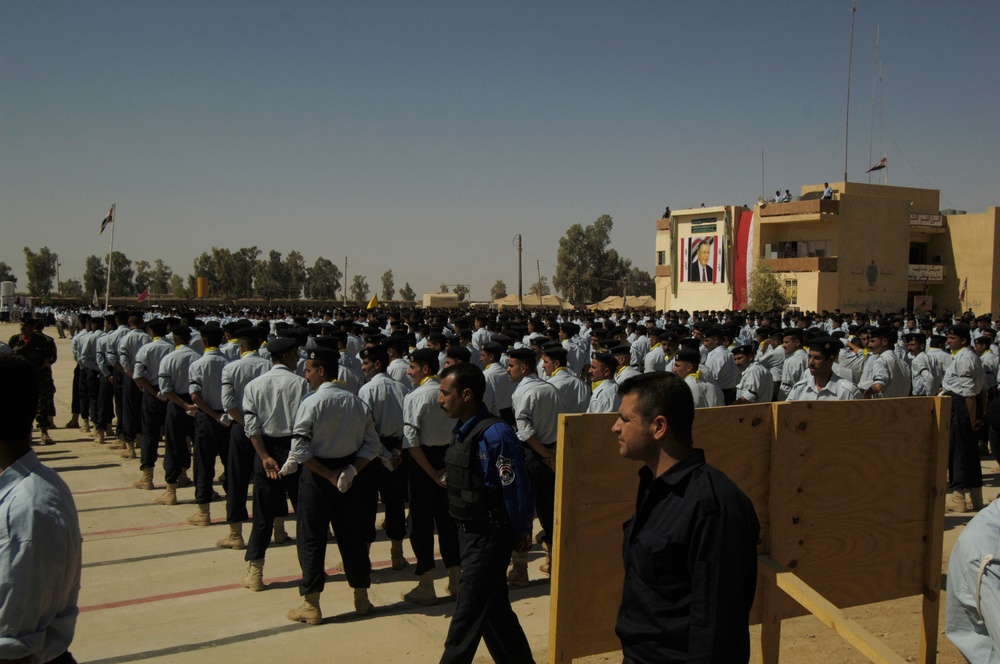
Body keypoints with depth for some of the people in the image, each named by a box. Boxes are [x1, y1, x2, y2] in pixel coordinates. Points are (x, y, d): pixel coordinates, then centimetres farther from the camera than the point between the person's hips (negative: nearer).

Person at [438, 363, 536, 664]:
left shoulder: (495, 434, -22)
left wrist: (520, 534, -10)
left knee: (467, 619, 1)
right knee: (495, 611, 20)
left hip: (489, 538, -9)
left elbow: (516, 489, -20)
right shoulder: (462, 431, 6)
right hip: (469, 534, 9)